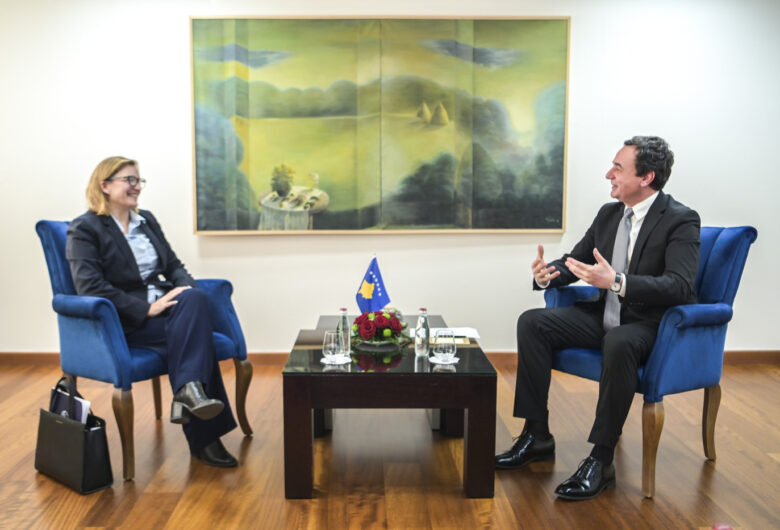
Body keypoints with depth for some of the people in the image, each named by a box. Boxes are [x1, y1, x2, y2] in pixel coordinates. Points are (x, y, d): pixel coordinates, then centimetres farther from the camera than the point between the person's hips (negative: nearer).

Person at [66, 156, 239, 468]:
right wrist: (146, 309, -22)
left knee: (194, 298, -30)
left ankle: (189, 390, -36)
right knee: (194, 332, -29)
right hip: (123, 321, -6)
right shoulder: (84, 229, -2)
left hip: (161, 305, 6)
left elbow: (173, 265, 19)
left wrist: (186, 288, -6)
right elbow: (90, 288, -14)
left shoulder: (146, 221, 20)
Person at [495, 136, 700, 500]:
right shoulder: (609, 213, 8)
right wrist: (546, 274, -9)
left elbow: (680, 286, -26)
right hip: (604, 316, 7)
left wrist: (617, 281, -40)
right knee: (532, 322, -9)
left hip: (651, 324, -7)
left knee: (619, 343, -40)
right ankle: (537, 436, -5)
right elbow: (574, 261, 16)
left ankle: (601, 460, -27)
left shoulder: (681, 220, -13)